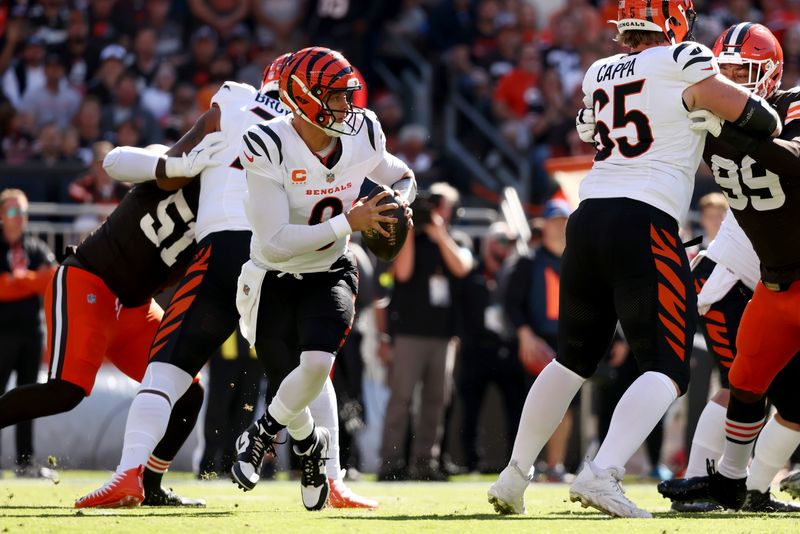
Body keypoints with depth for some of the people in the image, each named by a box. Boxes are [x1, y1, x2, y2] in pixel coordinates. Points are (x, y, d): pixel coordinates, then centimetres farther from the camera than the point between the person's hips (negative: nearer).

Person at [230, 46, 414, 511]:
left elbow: (401, 177, 14)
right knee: (291, 383, 0)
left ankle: (265, 431, 6)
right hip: (274, 280, -2)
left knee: (317, 363, -24)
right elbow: (275, 243, -29)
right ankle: (310, 445, 38)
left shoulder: (362, 134, -10)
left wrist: (399, 205, -10)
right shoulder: (268, 147, -25)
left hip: (330, 275, 2)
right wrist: (349, 222, -31)